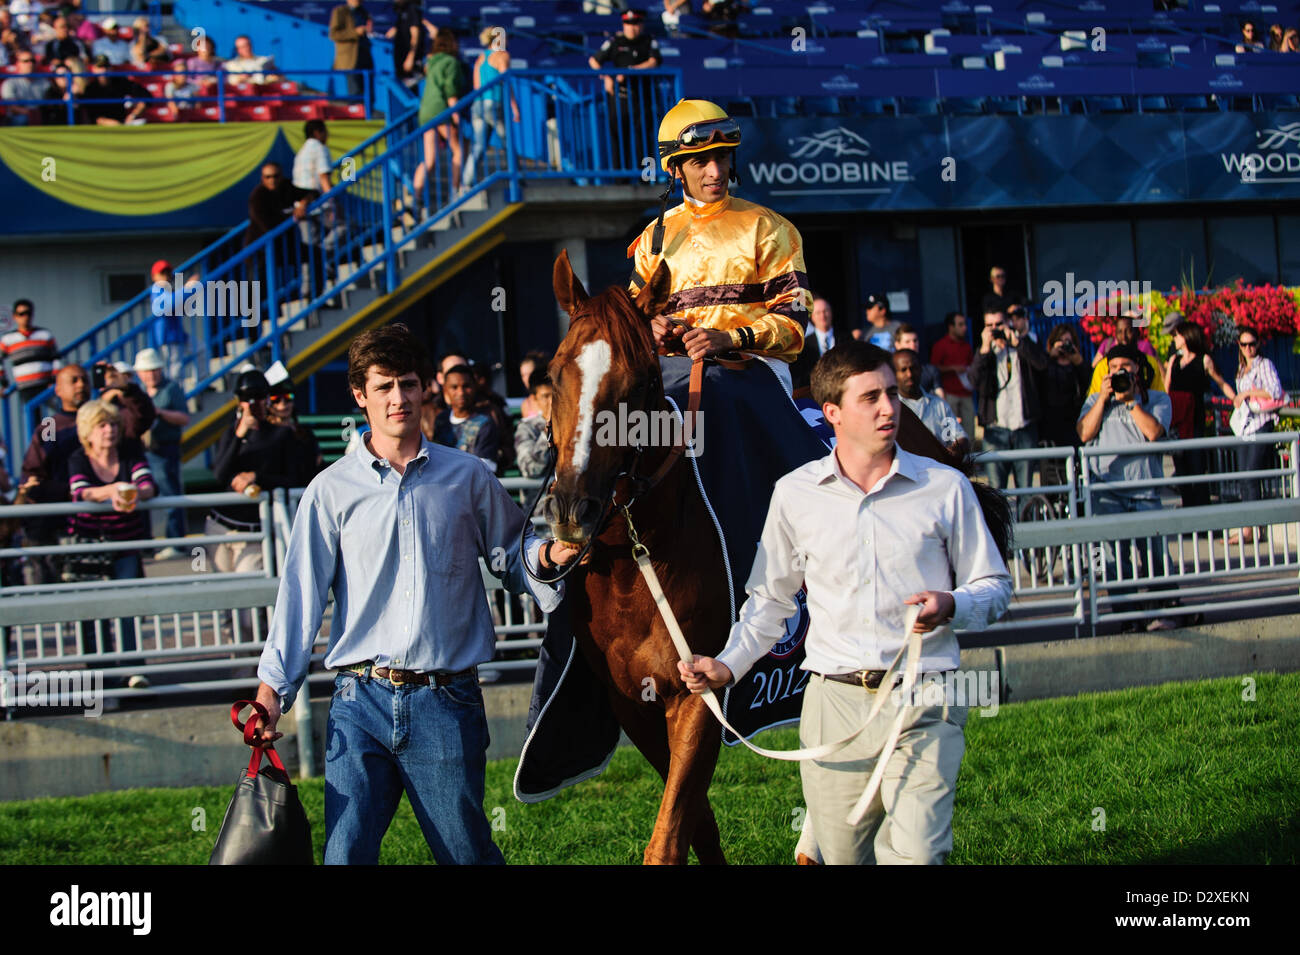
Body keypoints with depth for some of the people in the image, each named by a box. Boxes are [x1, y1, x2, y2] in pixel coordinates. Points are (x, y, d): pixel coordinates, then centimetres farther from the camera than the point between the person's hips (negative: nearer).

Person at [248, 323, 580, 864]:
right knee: (345, 853, -5)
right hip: (360, 701, 0)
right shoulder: (332, 490, 6)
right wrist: (273, 686, -2)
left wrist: (548, 557, -6)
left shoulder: (466, 480, 8)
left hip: (446, 702, 0)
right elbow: (301, 591, 5)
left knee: (466, 851, 4)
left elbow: (511, 556, 18)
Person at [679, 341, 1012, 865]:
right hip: (834, 702, 2)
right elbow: (770, 598, 18)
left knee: (916, 853, -18)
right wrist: (728, 665, 5)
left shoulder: (945, 487, 4)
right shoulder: (795, 494, 7)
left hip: (923, 704, -2)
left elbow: (995, 586, 9)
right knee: (842, 856, 10)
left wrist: (951, 605, -12)